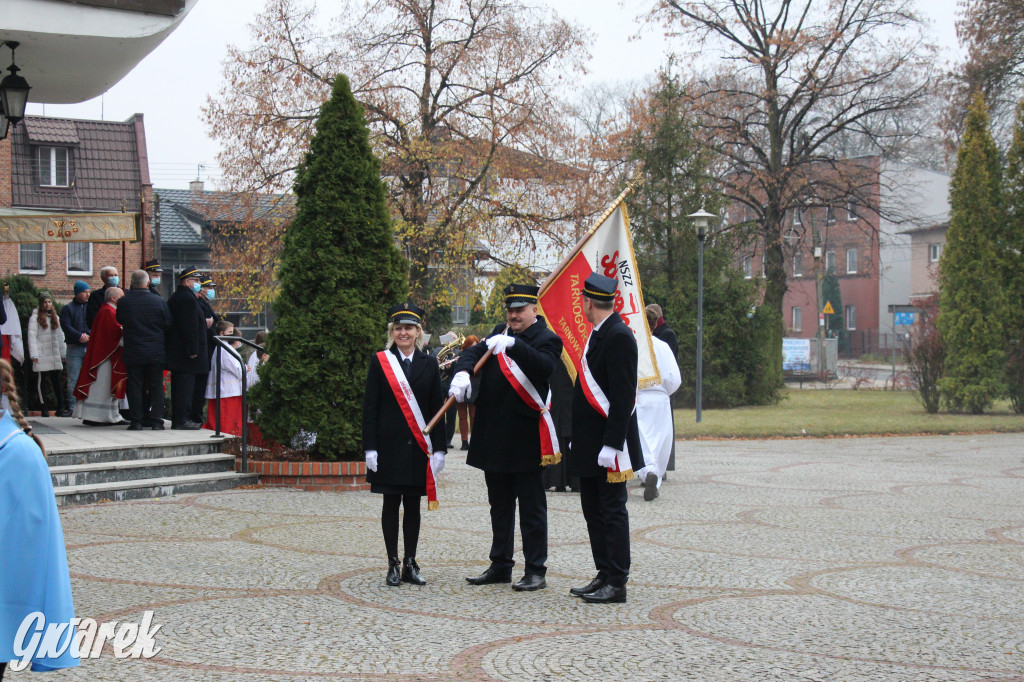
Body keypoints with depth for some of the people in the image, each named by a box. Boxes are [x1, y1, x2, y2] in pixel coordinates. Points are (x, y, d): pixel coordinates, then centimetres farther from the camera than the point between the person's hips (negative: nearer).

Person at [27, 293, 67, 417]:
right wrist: (34, 355, -11)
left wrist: (63, 354, 15)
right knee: (41, 381, -3)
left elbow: (60, 336, 19)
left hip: (55, 356, 4)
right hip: (41, 356, -4)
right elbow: (32, 336, -4)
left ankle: (61, 407, 4)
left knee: (57, 381, 3)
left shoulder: (55, 318, 17)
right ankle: (43, 408, 2)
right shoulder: (35, 318, 0)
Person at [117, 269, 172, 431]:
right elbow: (168, 325, 0)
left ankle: (136, 420, 5)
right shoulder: (159, 301, -7)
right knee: (156, 386, 7)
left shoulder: (123, 302, -7)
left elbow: (120, 321, 10)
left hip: (133, 352, 0)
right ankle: (156, 421, 6)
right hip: (156, 353, 0)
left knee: (135, 387, 6)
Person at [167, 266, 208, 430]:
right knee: (185, 384, -8)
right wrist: (193, 350, -21)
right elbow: (190, 327, -20)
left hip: (175, 351, 10)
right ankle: (182, 419, -7)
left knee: (180, 385, 12)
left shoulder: (175, 297, 18)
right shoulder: (187, 298, -15)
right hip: (185, 354, -10)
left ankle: (178, 419, 16)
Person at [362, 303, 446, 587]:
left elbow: (437, 408, 7)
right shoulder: (379, 361, 2)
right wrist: (370, 447, -7)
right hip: (389, 444, -2)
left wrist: (439, 449, 1)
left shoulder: (429, 364, 7)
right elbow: (370, 406, 0)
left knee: (413, 504, 6)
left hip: (419, 446, 2)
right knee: (391, 502, 1)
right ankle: (393, 564, 8)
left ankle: (410, 564, 12)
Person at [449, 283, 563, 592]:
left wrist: (513, 345, -37)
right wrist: (462, 372, -17)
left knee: (531, 507, 0)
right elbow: (474, 352, 4)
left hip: (526, 439, -7)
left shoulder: (547, 339, -6)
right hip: (494, 437, 7)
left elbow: (544, 367, -25)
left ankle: (536, 570, 6)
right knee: (500, 505, 16)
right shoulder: (499, 334, 13)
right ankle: (500, 566, 26)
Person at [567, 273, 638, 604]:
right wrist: (578, 439, 20)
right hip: (589, 445, 10)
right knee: (593, 511, 13)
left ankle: (617, 584, 2)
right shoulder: (598, 334, 15)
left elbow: (623, 397, -20)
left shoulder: (619, 337, -16)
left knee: (612, 511, -3)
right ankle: (604, 576, 21)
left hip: (607, 444, -10)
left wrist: (611, 444, -23)